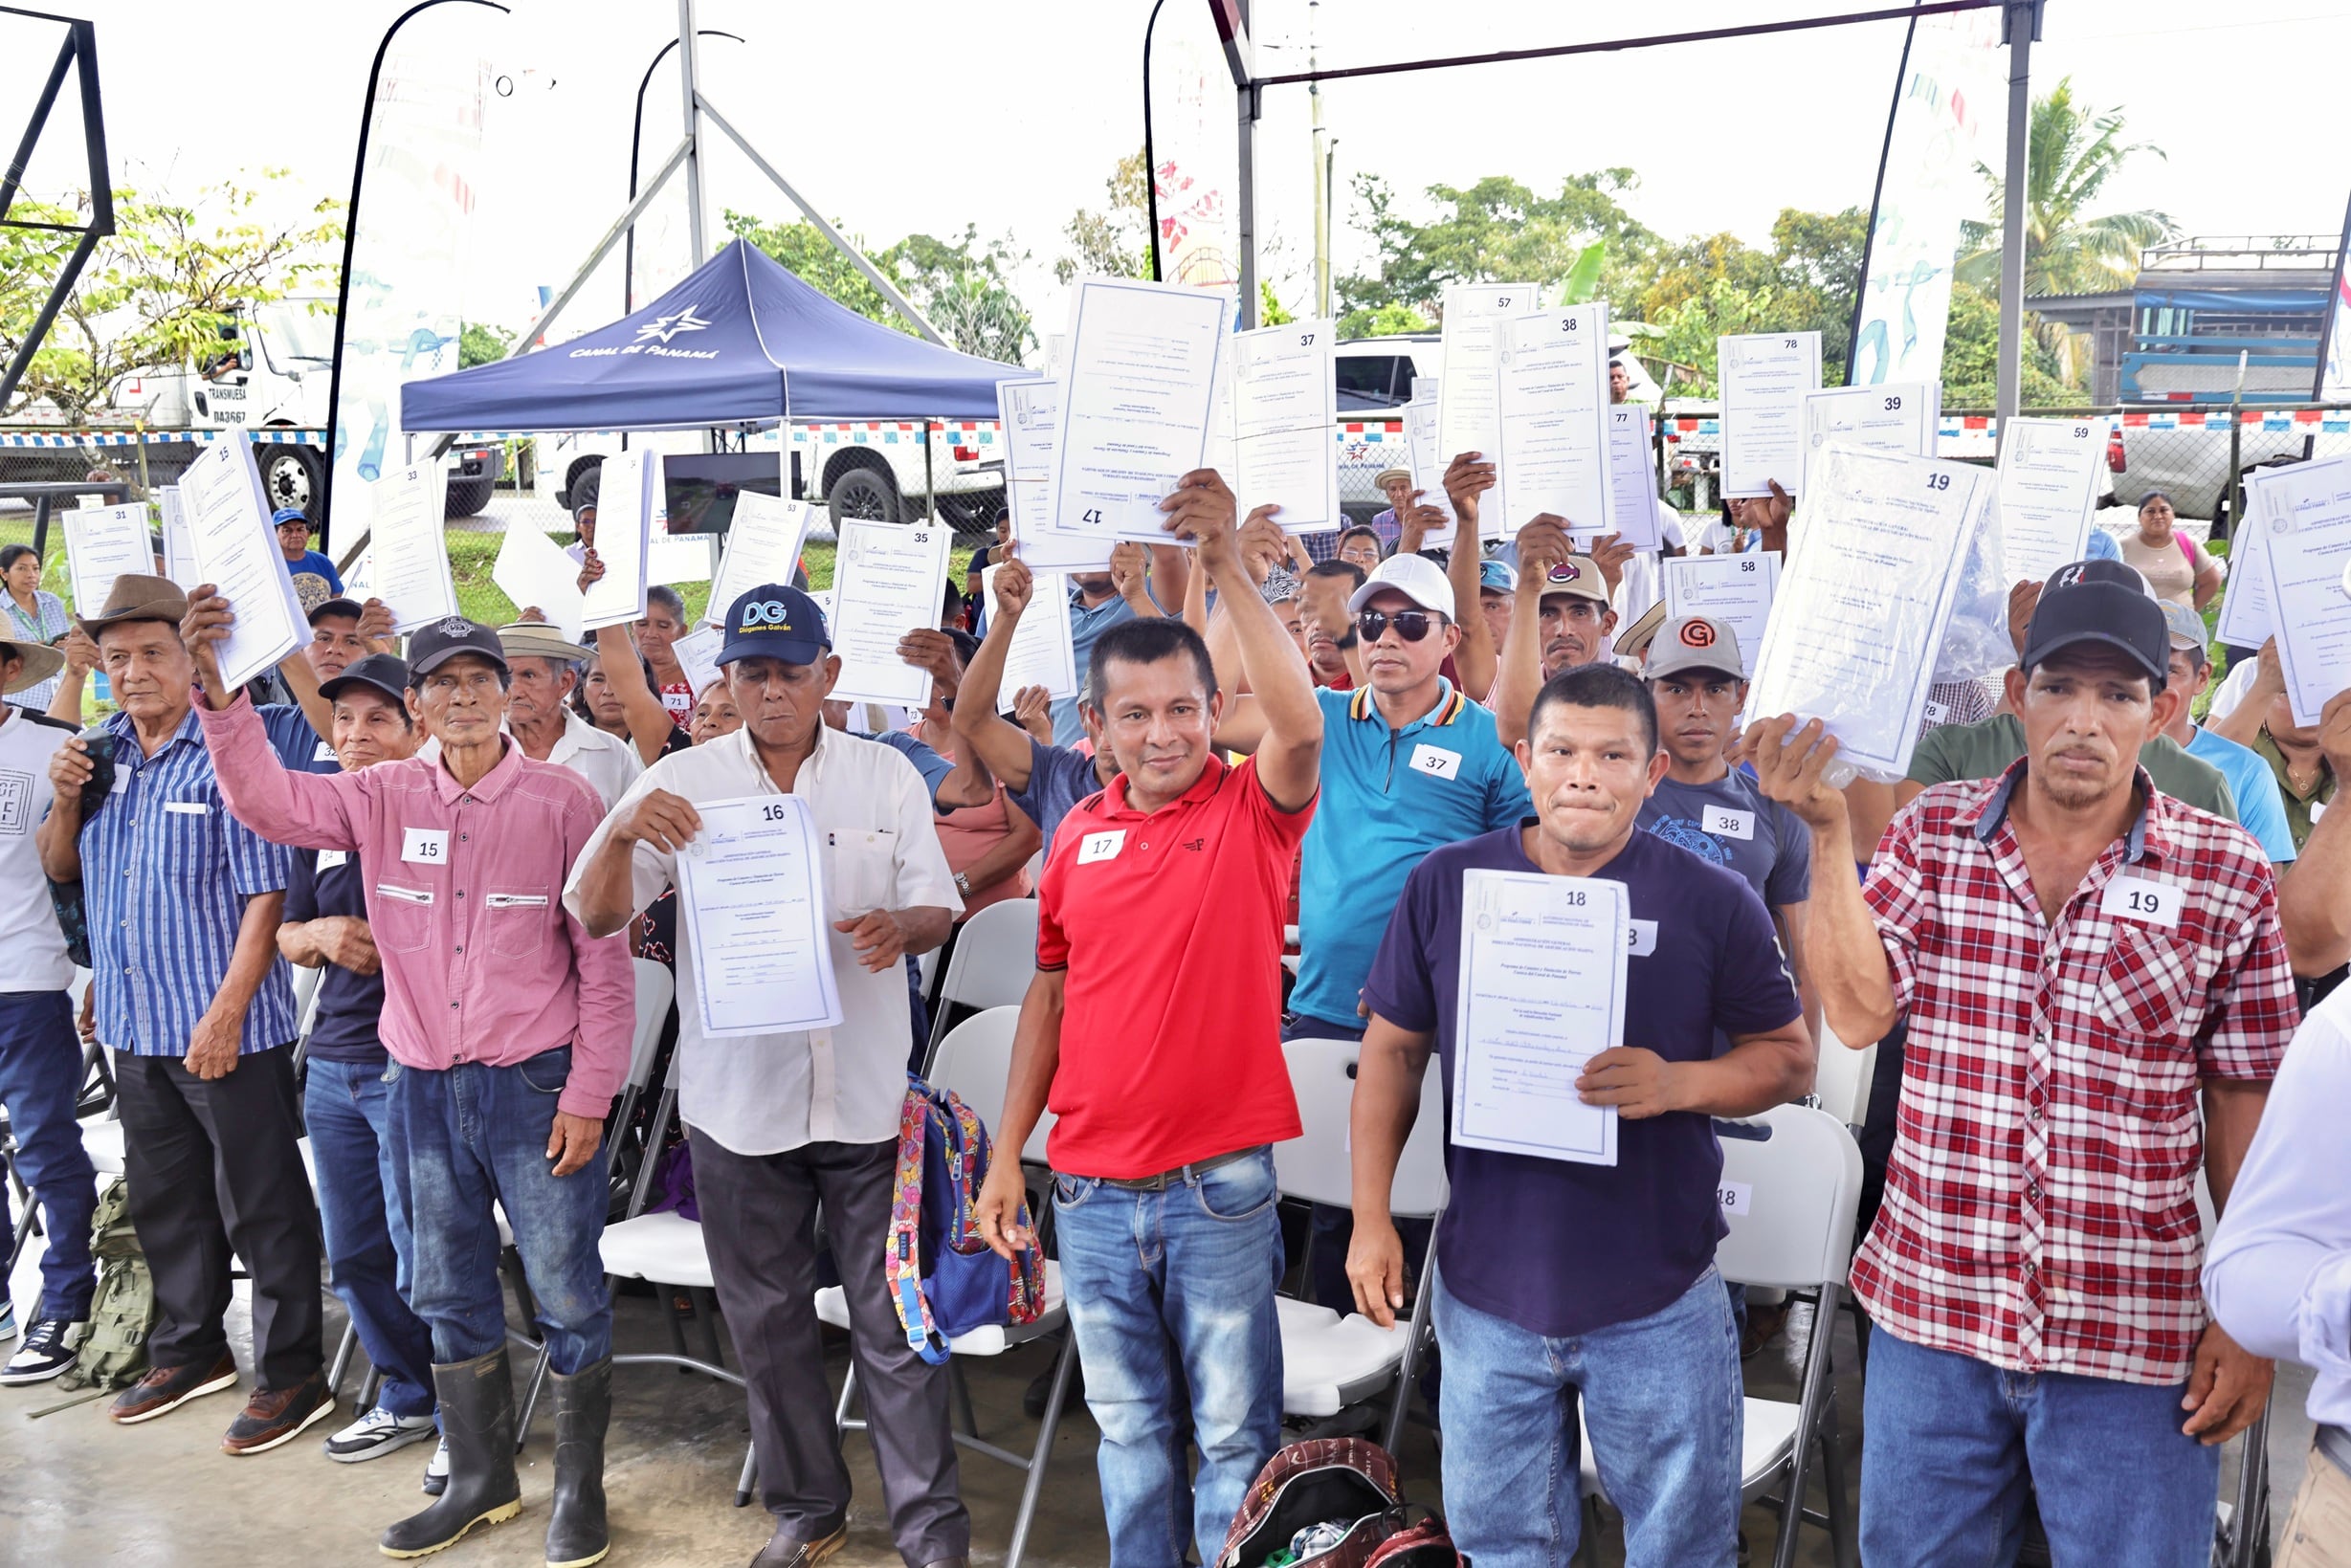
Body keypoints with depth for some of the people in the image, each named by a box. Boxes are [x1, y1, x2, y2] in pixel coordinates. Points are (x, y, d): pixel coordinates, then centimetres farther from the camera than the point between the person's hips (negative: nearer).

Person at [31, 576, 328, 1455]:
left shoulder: (233, 753, -13)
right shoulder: (101, 755, 9)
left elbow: (266, 895, -16)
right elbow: (59, 870, 16)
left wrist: (225, 1013, -20)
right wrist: (65, 800, -4)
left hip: (228, 1028, -7)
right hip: (135, 1022, 7)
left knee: (262, 1207, 2)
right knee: (164, 1200, 19)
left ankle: (290, 1373, 13)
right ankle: (190, 1350, 36)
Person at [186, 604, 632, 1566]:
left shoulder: (561, 800, -8)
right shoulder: (384, 798, 3)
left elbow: (604, 958, -7)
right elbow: (266, 801, -8)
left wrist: (588, 1094, -9)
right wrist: (219, 691, -22)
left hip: (534, 1084, -4)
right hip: (421, 1087, 4)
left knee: (567, 1292, 4)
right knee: (450, 1290, 16)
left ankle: (579, 1487, 23)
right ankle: (480, 1477, 34)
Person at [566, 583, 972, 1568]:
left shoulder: (887, 776, 3)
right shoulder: (682, 783, 1)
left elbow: (938, 906, 4)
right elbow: (595, 914, -4)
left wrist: (900, 926, -20)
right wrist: (622, 834, -25)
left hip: (866, 1095, -1)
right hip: (737, 1096, 1)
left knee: (894, 1317, 3)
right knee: (766, 1318, 14)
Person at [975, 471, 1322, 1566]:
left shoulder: (1253, 811, -7)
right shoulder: (1080, 832, 4)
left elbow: (1300, 725, -29)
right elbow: (1050, 992, 12)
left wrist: (1227, 569, -36)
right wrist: (1007, 1152, 10)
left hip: (1220, 1184, -4)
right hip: (1090, 1186, 4)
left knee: (1234, 1432, 9)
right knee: (1127, 1427, 18)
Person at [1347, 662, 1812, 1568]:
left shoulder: (1715, 903, -7)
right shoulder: (1445, 886, -3)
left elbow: (1789, 1055, 0)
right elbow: (1393, 1049, 4)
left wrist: (1678, 1083, -20)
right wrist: (1371, 1215, 0)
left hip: (1660, 1302, -1)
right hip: (1485, 1294, 2)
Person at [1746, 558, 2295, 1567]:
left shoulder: (2229, 875, -4)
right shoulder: (1932, 834, -1)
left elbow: (2242, 1103, 0)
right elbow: (1857, 1012, -11)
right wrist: (1827, 831, -19)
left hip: (2133, 1338, -1)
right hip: (1929, 1306, 2)